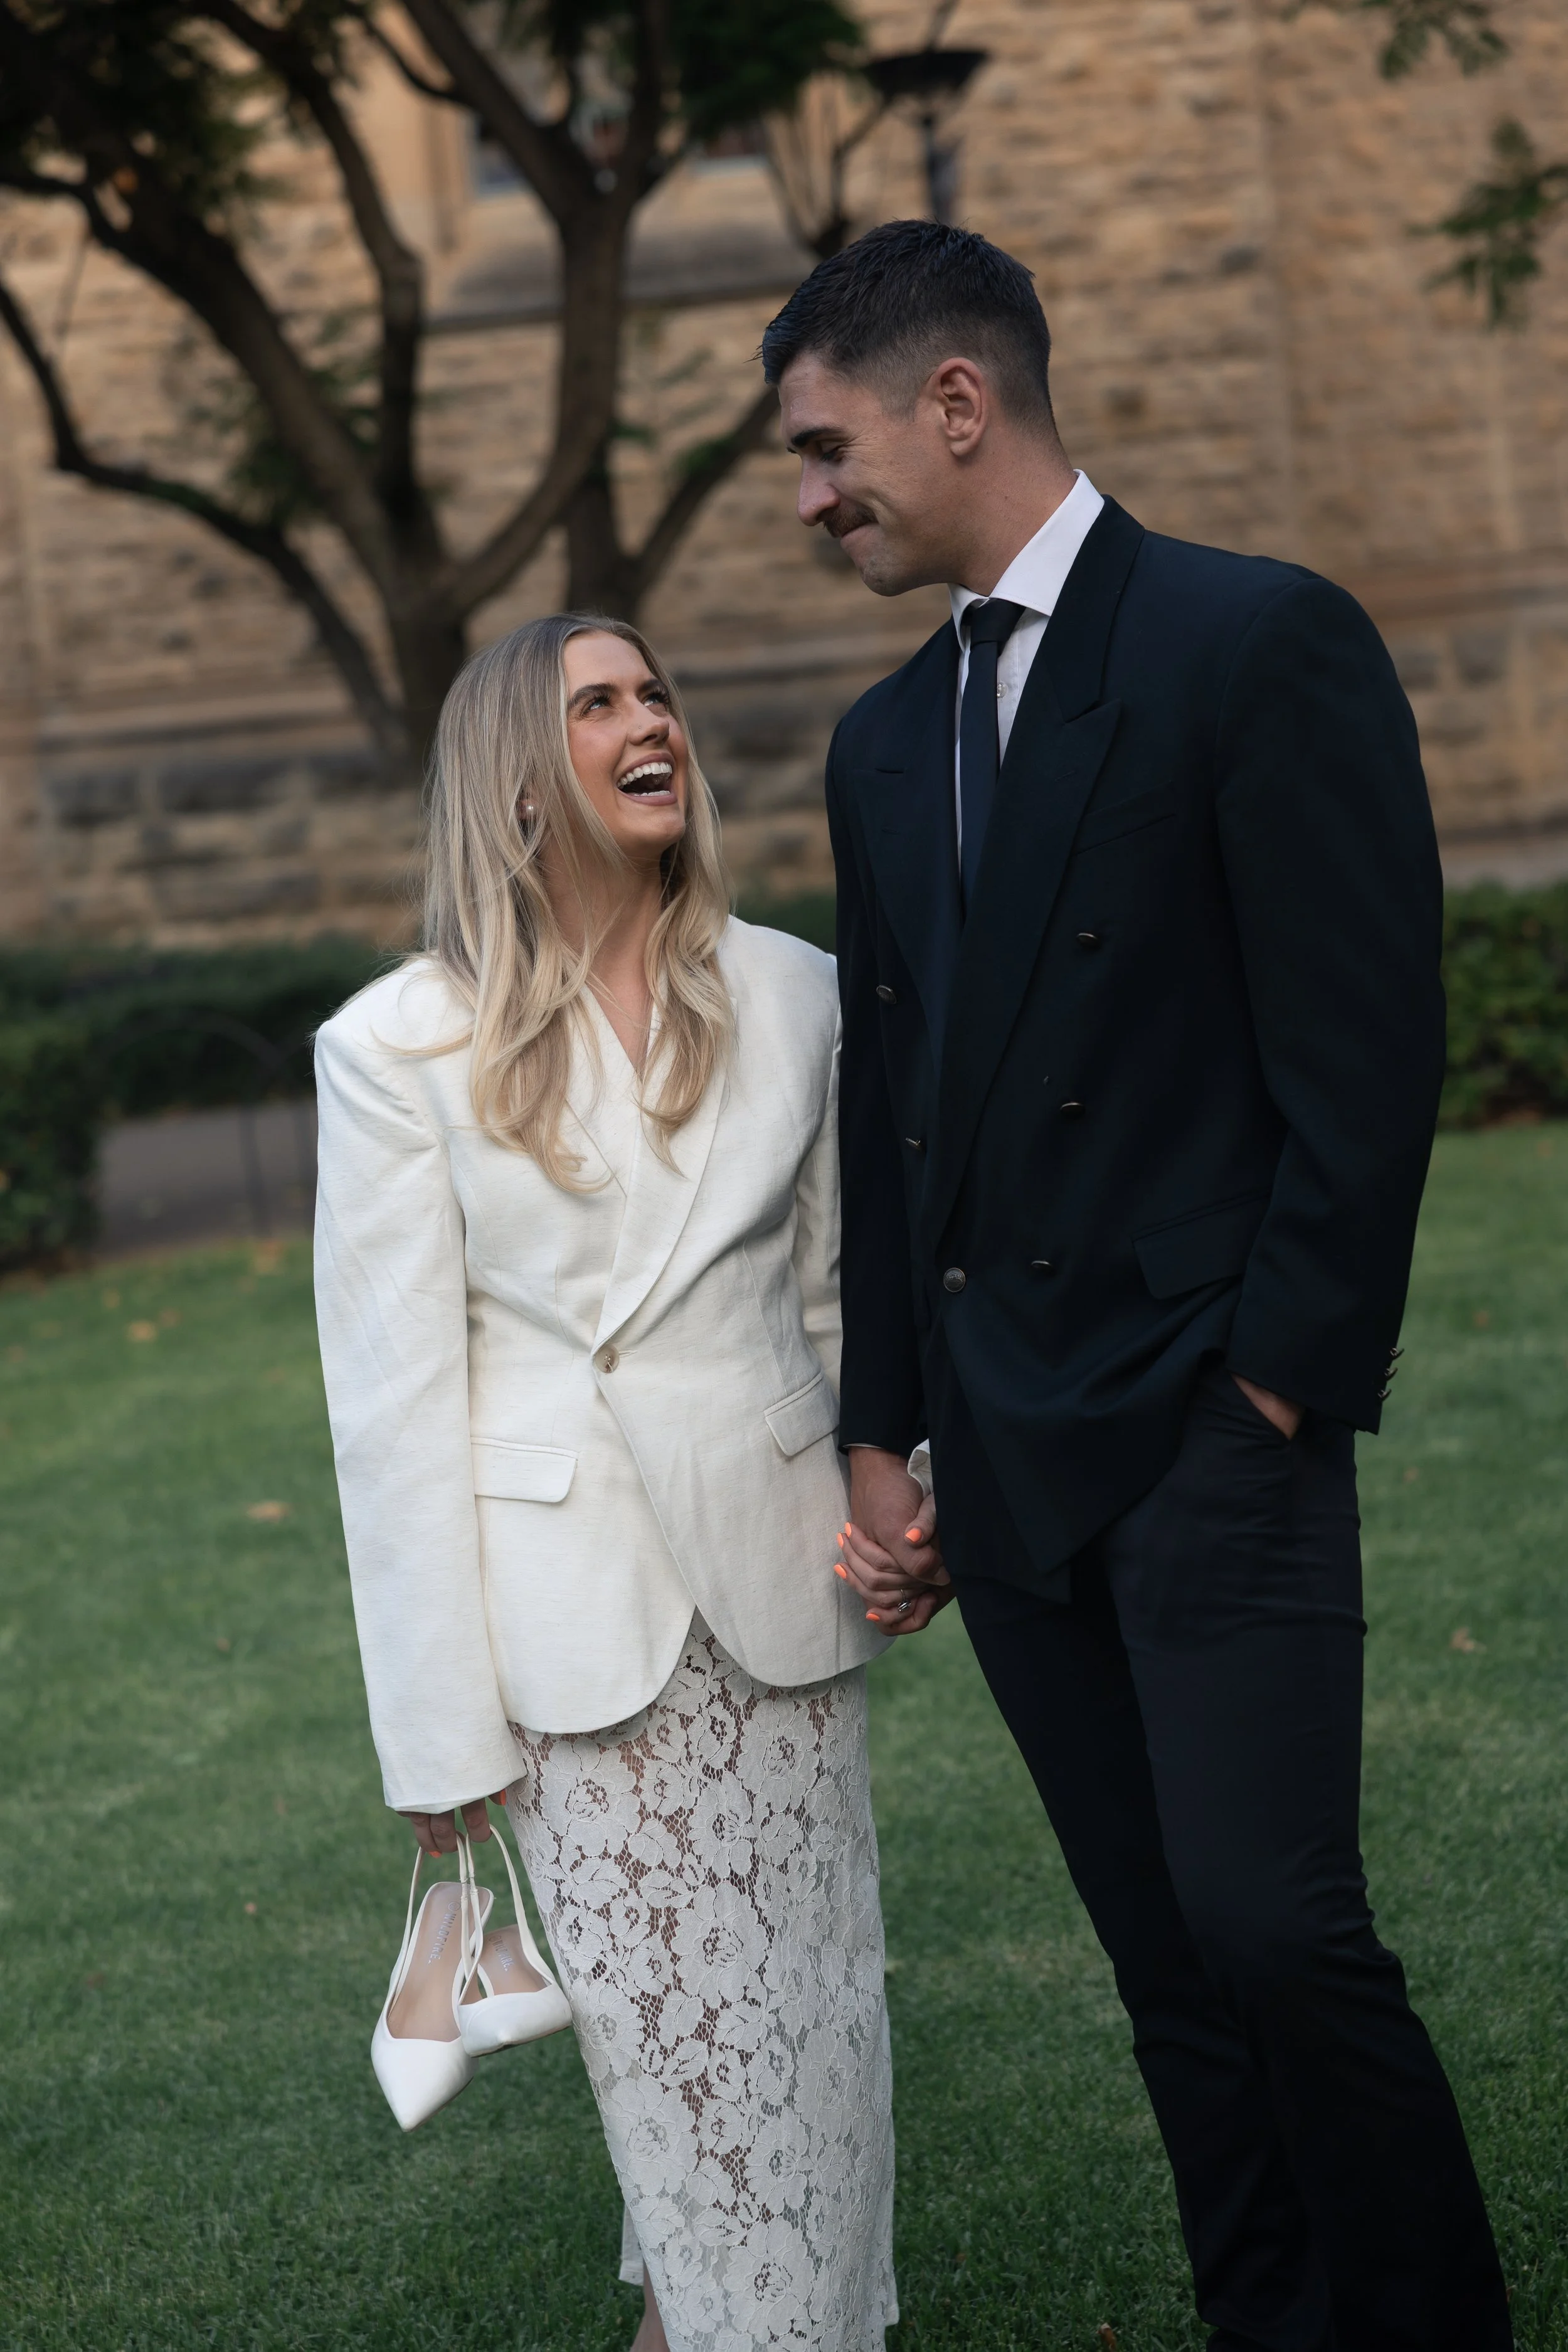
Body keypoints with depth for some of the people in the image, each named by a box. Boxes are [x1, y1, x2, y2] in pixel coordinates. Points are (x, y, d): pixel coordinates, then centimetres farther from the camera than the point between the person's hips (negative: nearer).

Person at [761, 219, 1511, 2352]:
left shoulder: (1265, 643, -7)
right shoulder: (887, 742, 15)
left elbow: (1367, 1052, -11)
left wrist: (1283, 1388, -13)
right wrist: (883, 1431, 12)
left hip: (1213, 1436, -6)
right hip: (1007, 1463, 6)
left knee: (1276, 1931, -10)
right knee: (1171, 1964, 9)